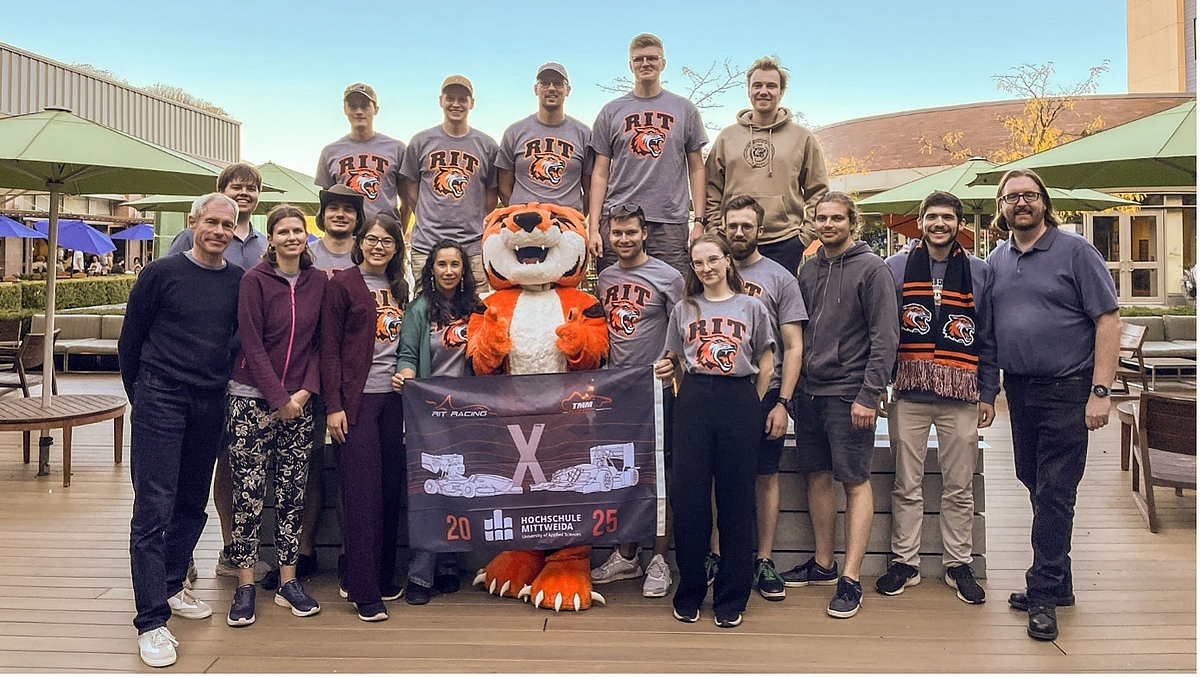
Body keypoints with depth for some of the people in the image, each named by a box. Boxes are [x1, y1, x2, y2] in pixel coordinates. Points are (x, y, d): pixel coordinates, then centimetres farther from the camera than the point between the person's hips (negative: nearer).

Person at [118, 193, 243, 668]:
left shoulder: (240, 283, 6)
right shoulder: (161, 273, -3)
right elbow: (130, 339, 4)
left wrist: (222, 387, 13)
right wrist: (139, 394, 9)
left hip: (210, 405, 4)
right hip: (160, 400, -4)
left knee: (193, 504, 14)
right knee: (153, 508, -6)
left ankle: (170, 586, 33)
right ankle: (151, 620, -2)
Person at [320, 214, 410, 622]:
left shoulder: (399, 289, 14)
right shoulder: (342, 285, -2)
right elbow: (330, 349, -5)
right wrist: (334, 405, -11)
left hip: (393, 397, 6)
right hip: (357, 398, -5)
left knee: (391, 487, 8)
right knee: (362, 491, -5)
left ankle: (383, 576, 20)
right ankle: (364, 591, 1)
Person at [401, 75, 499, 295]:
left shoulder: (487, 146, 9)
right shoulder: (421, 142, 9)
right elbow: (410, 193, 13)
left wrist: (474, 224, 9)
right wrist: (430, 221, 10)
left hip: (473, 247, 0)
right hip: (426, 246, 0)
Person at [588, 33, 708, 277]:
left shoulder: (685, 110, 12)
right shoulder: (611, 112, 11)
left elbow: (696, 169, 12)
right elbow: (600, 174, 9)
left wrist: (699, 221, 2)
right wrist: (593, 227, 0)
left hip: (671, 223, 0)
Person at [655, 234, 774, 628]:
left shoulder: (751, 307, 9)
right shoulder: (684, 310, 15)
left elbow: (765, 363, 11)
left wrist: (752, 405, 4)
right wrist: (668, 371, -2)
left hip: (740, 400, -1)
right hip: (693, 401, 2)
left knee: (735, 499, 2)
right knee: (688, 495, -1)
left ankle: (731, 597, 13)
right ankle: (689, 592, 15)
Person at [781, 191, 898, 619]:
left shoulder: (871, 268, -6)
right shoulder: (809, 268, 13)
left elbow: (885, 337, -10)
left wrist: (869, 394, -16)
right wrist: (793, 384, 10)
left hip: (849, 394, -6)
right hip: (809, 391, 6)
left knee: (855, 483, -1)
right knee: (817, 477, 12)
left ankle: (850, 579, 4)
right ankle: (823, 564, 25)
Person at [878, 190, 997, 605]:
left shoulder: (979, 273, 9)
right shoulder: (895, 269, 7)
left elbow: (988, 339, 9)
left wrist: (988, 394, 4)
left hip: (961, 398, 1)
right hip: (908, 394, 0)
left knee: (960, 488, 7)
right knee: (906, 486, 6)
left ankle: (958, 565, 20)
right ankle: (905, 562, 17)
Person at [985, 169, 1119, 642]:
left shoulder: (1075, 251, -5)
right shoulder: (995, 261, 10)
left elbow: (1107, 322, -8)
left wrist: (1100, 391, -14)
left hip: (1066, 390, -5)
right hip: (1018, 389, 5)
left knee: (1054, 493, -3)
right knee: (1034, 483, 12)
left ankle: (1043, 593, 7)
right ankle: (1058, 583, 26)